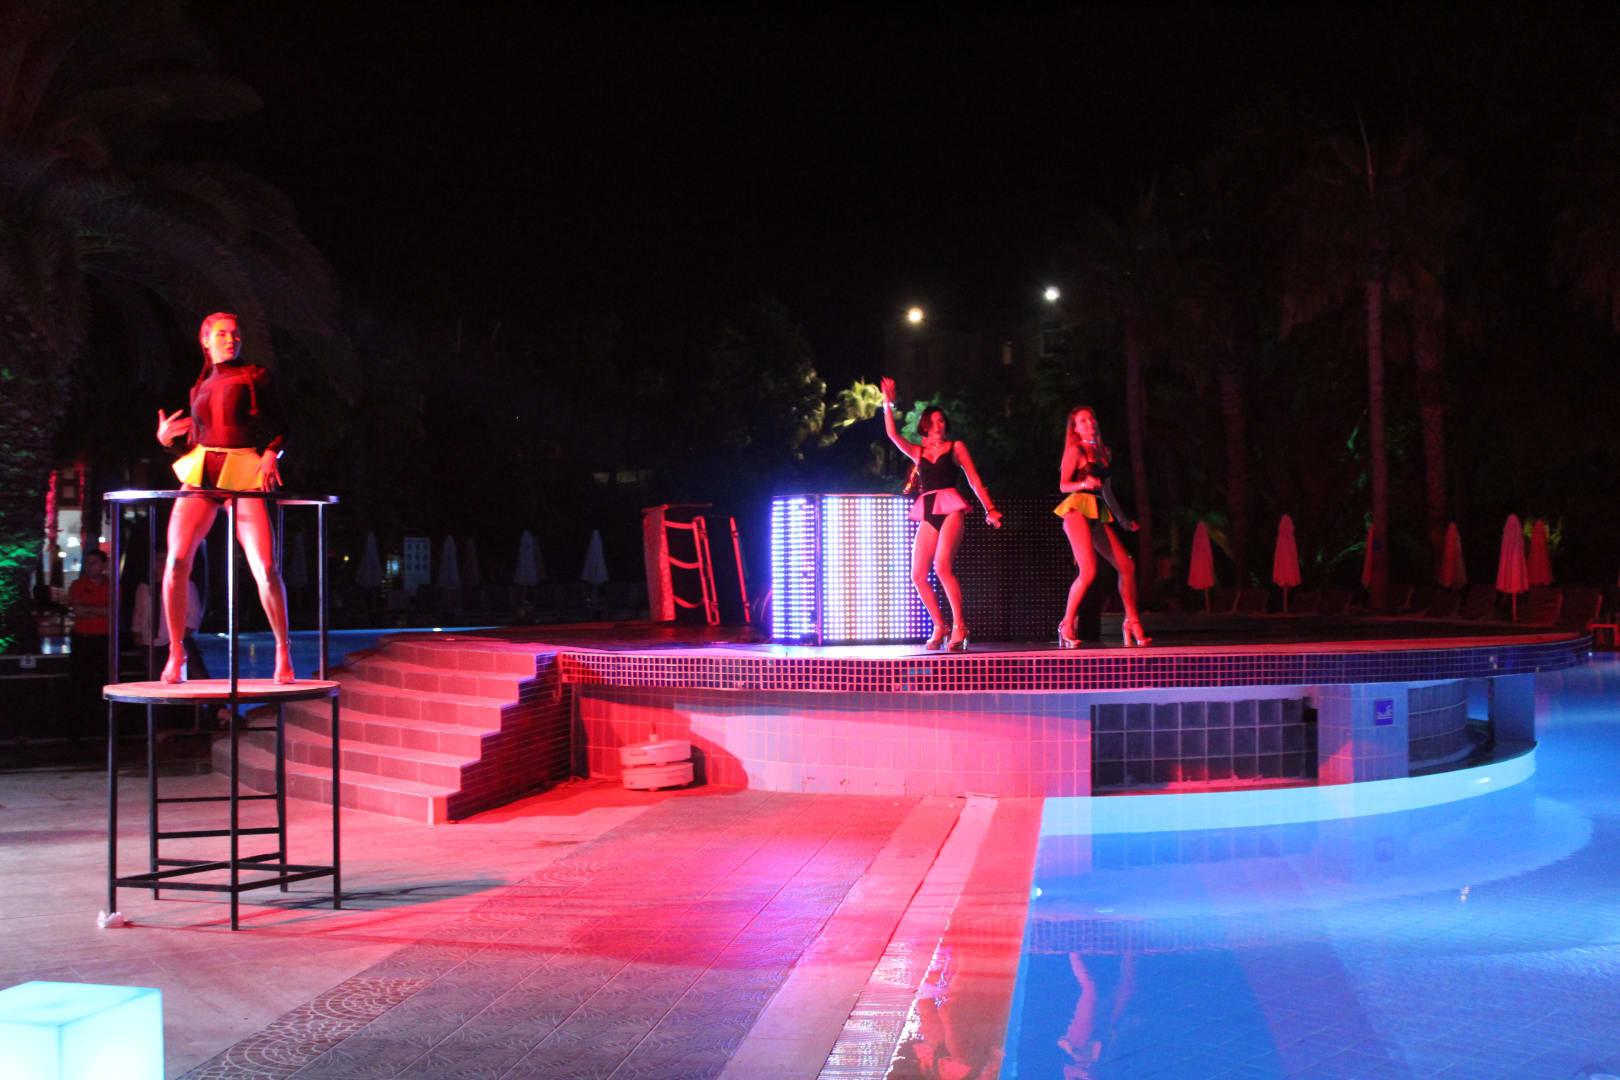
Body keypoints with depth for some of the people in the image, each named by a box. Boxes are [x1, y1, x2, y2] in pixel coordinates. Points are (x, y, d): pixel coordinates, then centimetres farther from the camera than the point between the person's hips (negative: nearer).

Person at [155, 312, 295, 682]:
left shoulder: (256, 377, 11)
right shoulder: (200, 388, 22)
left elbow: (280, 425, 7)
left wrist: (271, 454, -12)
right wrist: (166, 436, 3)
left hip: (244, 474, -3)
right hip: (201, 472, 3)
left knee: (266, 568, -15)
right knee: (176, 561, -14)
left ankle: (283, 650, 1)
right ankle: (176, 652, -2)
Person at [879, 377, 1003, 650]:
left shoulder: (956, 447, 13)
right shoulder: (918, 452, 20)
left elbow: (974, 479, 8)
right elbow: (893, 434, 9)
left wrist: (990, 509, 1)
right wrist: (888, 403, 5)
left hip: (950, 511, -4)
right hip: (928, 515, 4)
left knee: (942, 566, -23)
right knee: (918, 575, -5)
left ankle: (959, 626, -18)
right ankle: (939, 627, 10)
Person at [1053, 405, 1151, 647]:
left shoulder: (1103, 452, 20)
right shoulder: (1075, 450, 1)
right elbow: (1063, 485, -5)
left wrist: (1122, 518, 29)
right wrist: (1084, 484, -25)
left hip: (1099, 513, 7)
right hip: (1078, 509, -7)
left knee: (1127, 567, 0)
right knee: (1088, 571, -20)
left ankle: (1132, 623, 12)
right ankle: (1067, 626, -9)